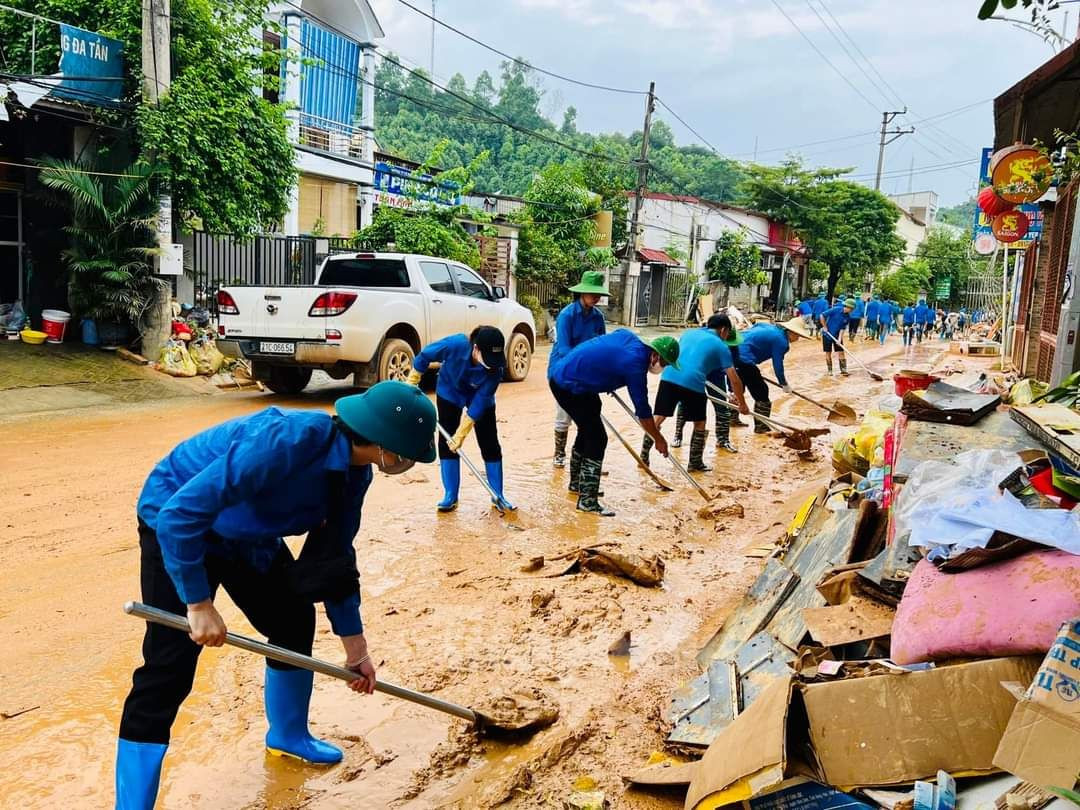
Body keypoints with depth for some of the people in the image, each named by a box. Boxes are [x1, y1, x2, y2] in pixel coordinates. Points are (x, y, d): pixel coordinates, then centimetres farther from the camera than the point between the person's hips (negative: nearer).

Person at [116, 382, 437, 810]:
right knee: (168, 670, -12)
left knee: (295, 621, 14)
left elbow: (336, 556, 2)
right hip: (176, 527, -8)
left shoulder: (353, 471, -11)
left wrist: (355, 645, 8)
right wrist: (198, 603, -31)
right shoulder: (284, 440, -38)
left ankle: (288, 736, 39)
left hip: (247, 532, 8)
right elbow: (180, 515, -37)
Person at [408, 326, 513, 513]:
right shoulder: (455, 345, -38)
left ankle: (498, 496, 8)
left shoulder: (496, 367, -35)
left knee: (490, 444, -3)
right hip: (450, 393, 0)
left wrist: (461, 434, -29)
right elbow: (425, 356, -18)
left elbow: (479, 403, -30)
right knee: (447, 442, -3)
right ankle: (450, 496, 5)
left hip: (480, 398, 0)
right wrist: (411, 384, -8)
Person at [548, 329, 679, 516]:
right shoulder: (635, 366, -18)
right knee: (597, 438, -7)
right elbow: (642, 411, -10)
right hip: (569, 387, -10)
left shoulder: (629, 337, 4)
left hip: (560, 374, 10)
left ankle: (577, 483, 37)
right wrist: (658, 439, 1)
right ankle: (587, 500, -3)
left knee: (587, 430, 21)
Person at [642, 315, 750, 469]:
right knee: (699, 423, 16)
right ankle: (695, 463, 22)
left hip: (669, 376, 4)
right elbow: (734, 379, 12)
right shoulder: (721, 346, 13)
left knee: (658, 417, 9)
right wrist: (742, 404, 22)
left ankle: (643, 457, 10)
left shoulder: (689, 332, 27)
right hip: (693, 382, -4)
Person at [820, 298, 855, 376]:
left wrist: (839, 339, -14)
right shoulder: (835, 310, -19)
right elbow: (822, 316, -17)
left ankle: (843, 370, 1)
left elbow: (843, 328, -4)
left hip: (837, 335, 4)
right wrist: (825, 327, -12)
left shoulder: (847, 316, -4)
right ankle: (830, 370, 13)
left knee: (841, 352, -2)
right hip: (827, 334, -4)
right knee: (828, 353, 2)